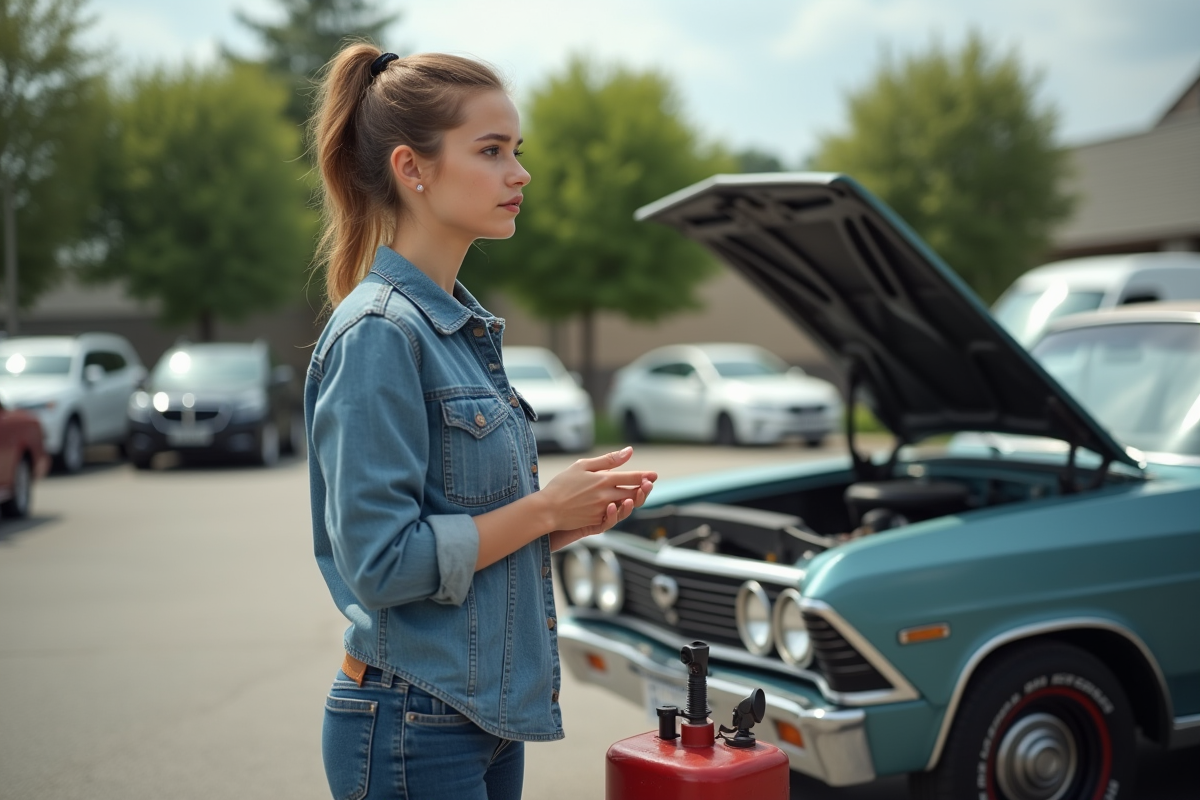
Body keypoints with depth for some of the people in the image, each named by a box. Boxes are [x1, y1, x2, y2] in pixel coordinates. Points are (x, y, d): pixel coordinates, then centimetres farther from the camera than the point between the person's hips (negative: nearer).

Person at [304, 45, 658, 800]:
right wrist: (545, 509, -14)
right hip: (413, 729, -8)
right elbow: (380, 562, -22)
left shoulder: (463, 327, 10)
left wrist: (573, 520, 1)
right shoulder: (378, 334, -17)